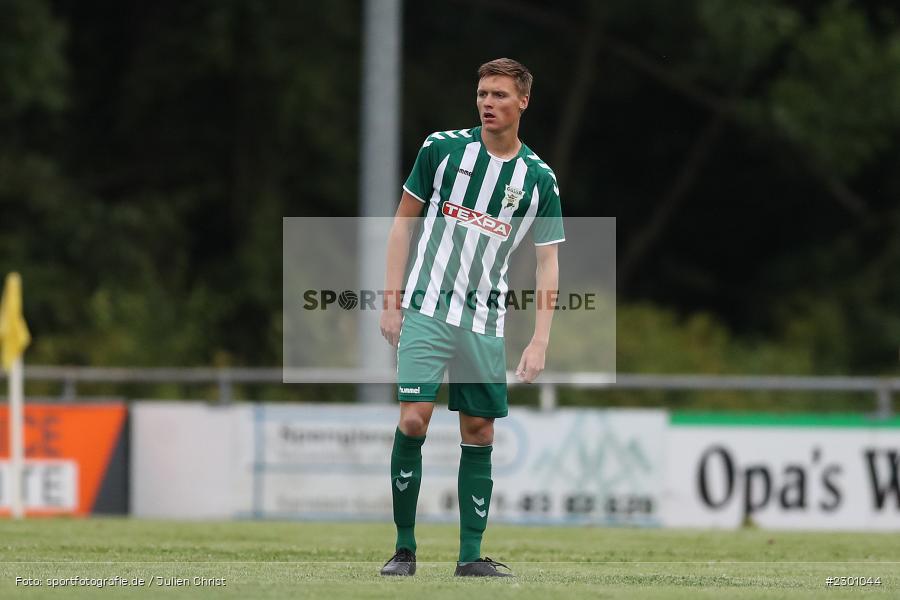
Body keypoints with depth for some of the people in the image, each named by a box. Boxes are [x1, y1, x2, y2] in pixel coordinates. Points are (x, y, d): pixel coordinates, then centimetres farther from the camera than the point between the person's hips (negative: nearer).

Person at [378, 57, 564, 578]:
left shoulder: (538, 178, 2)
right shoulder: (442, 148, -1)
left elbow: (548, 263, 5)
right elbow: (405, 219, 7)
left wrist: (540, 342, -4)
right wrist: (392, 301, 1)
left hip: (485, 321, 2)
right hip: (426, 308, -2)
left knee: (480, 432, 1)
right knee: (414, 417, -13)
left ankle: (471, 554, 7)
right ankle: (404, 548, -5)